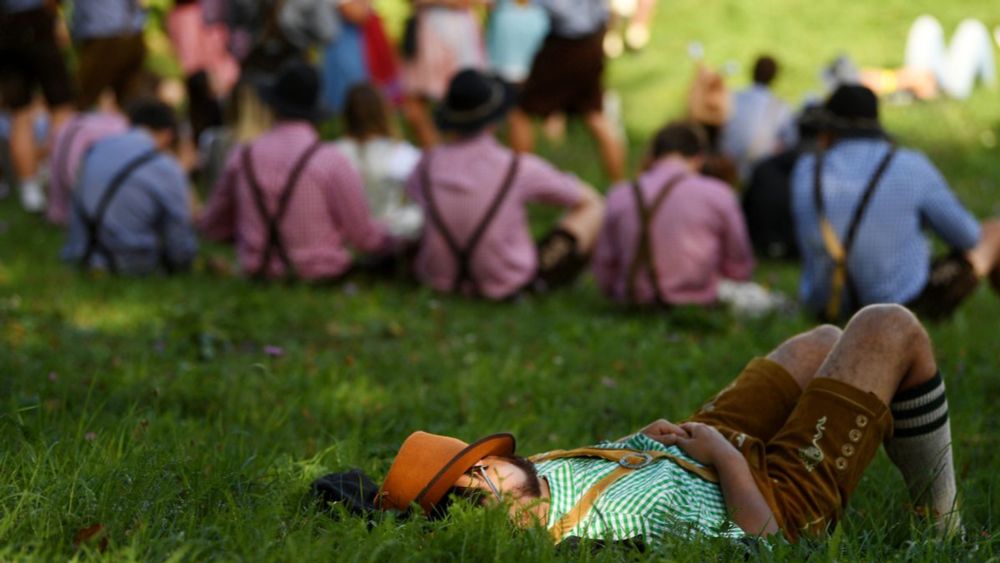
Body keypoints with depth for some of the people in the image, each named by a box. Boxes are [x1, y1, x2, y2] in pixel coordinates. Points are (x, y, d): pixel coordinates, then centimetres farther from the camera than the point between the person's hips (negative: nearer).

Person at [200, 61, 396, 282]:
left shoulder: (243, 158, 0)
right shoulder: (331, 160, -13)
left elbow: (212, 226, 12)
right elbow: (363, 236, -8)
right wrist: (392, 241, 14)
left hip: (260, 273, 5)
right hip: (320, 274, -4)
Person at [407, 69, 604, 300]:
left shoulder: (429, 163, -9)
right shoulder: (519, 168, -18)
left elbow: (410, 194, 18)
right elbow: (587, 198, 1)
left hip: (439, 280, 3)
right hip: (508, 285, -3)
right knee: (591, 208, 7)